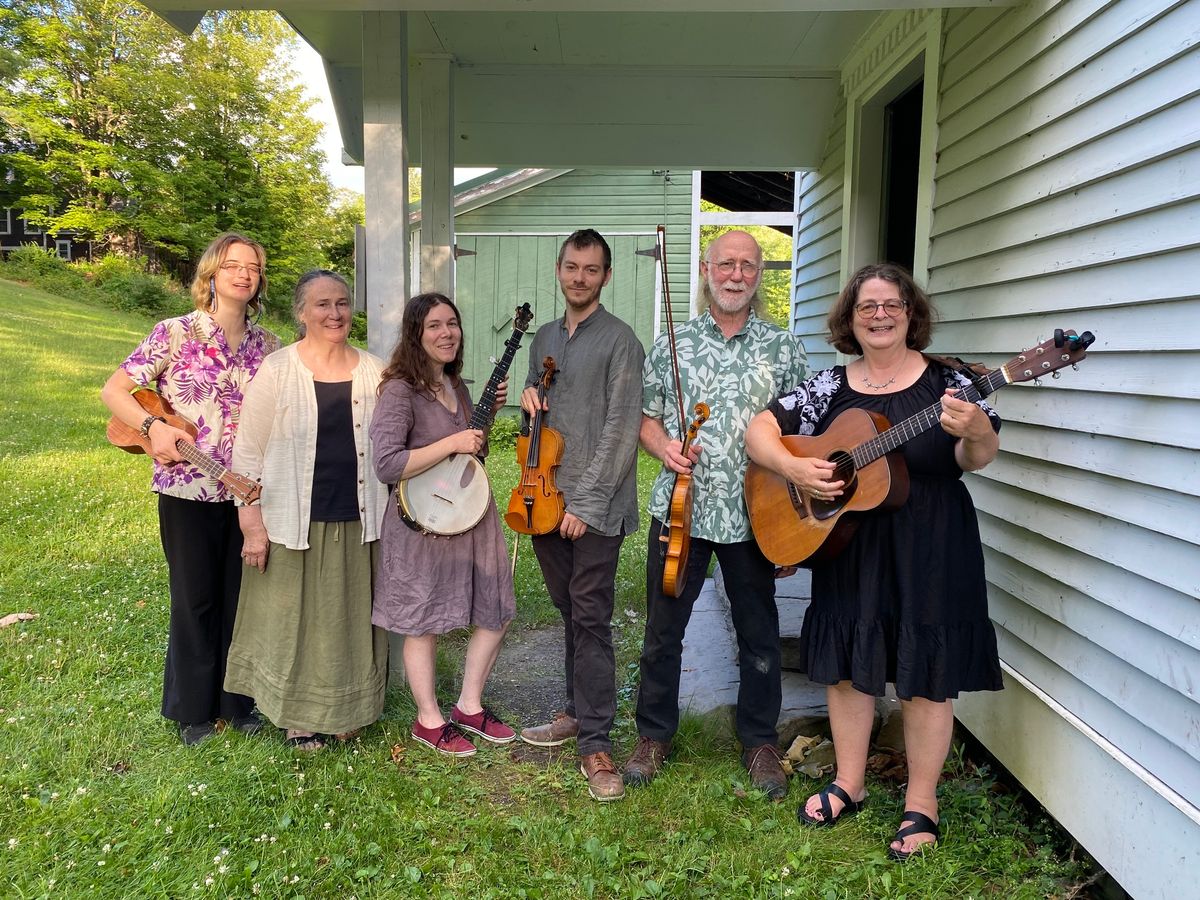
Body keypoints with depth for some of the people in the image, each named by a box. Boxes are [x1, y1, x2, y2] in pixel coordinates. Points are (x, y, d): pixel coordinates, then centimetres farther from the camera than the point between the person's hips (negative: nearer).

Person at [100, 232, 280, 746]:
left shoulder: (266, 345, 5)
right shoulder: (176, 333, -6)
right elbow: (113, 390, -3)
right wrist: (153, 427, -20)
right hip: (189, 491, -3)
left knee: (241, 597, 12)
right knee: (195, 599, 8)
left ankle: (236, 701, 29)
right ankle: (193, 710, 26)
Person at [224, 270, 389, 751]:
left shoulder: (373, 371, 3)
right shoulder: (277, 370, -7)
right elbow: (247, 452, -6)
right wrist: (252, 524, -9)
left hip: (359, 521, 3)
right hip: (295, 523, -3)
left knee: (352, 617, 15)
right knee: (295, 619, 10)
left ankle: (347, 709, 36)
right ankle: (300, 716, 31)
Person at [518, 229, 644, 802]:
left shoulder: (620, 340, -7)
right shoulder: (544, 338, 15)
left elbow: (620, 430, -13)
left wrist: (586, 502, -17)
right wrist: (528, 398, 1)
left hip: (595, 506, -6)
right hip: (547, 499, 7)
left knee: (591, 618, -4)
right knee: (570, 614, 16)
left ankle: (595, 742, 4)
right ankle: (579, 712, 30)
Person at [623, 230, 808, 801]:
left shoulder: (783, 348, 3)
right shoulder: (671, 344, 5)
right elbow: (646, 417, 10)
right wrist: (664, 446, -12)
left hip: (754, 515, 0)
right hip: (679, 510, 1)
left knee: (758, 633, 11)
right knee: (663, 629, 10)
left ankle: (760, 741, 30)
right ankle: (654, 735, 28)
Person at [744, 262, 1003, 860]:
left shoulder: (944, 380, -3)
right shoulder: (828, 387, 4)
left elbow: (977, 459, -11)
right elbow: (759, 431, 3)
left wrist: (976, 434, -34)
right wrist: (793, 468, -15)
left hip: (929, 550, -3)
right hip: (847, 546, 3)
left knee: (925, 673, 6)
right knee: (847, 665, 12)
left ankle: (921, 803, 24)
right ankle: (849, 785, 31)